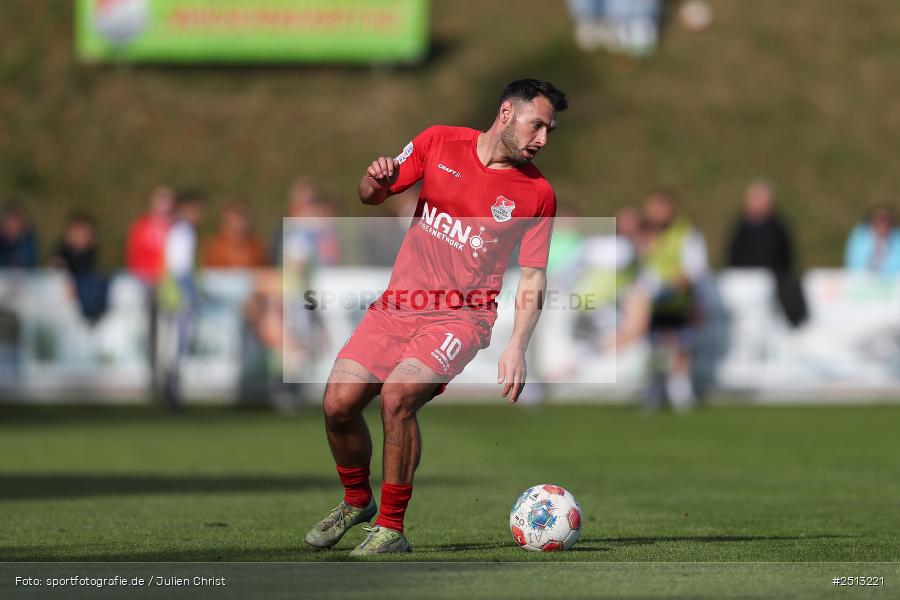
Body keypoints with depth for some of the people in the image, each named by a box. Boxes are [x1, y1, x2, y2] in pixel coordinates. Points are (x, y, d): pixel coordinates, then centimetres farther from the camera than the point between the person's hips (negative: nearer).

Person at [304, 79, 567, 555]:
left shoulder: (537, 193, -2)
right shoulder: (439, 143, 2)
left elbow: (532, 279, 0)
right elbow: (373, 196, 12)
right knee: (338, 403, -10)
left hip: (462, 316, -3)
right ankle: (356, 501, 20)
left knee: (397, 396, -27)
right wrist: (375, 182, -13)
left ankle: (391, 528, -13)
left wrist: (517, 347, -13)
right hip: (398, 304, 3)